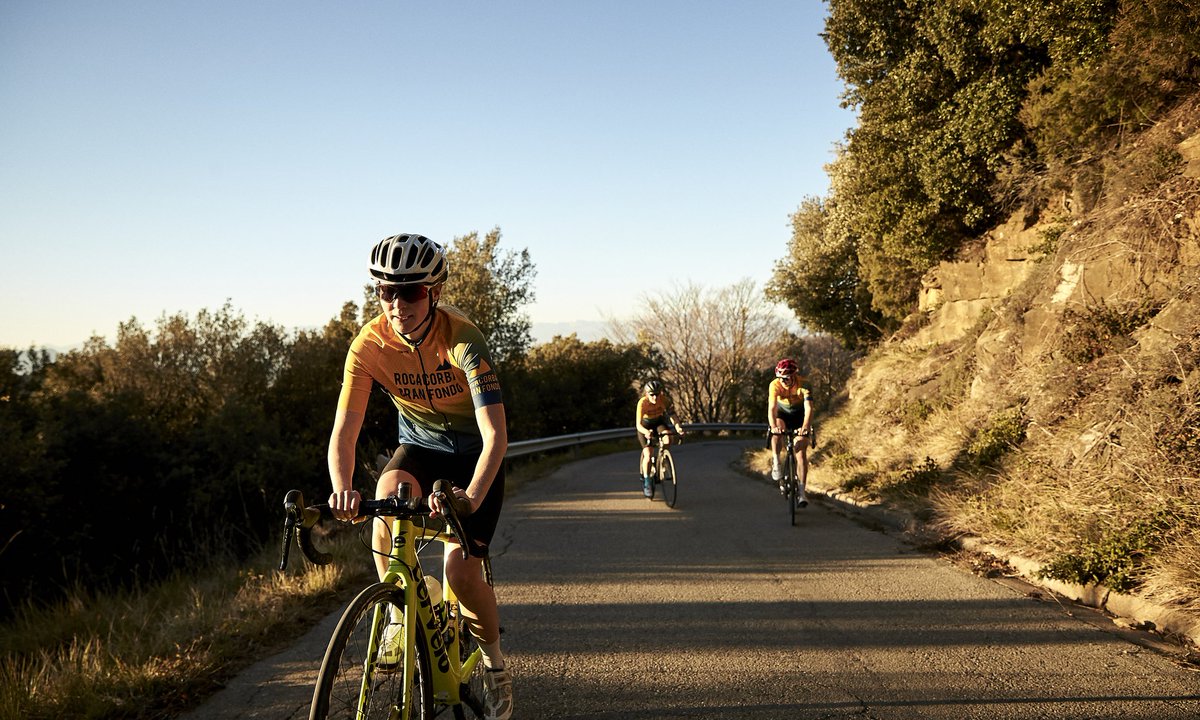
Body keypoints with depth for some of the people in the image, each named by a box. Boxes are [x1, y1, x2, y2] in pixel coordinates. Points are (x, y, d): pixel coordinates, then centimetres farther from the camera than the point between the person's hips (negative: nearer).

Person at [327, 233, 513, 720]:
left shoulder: (462, 339, -30)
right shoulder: (370, 344, -21)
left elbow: (495, 434, -37)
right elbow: (344, 431, -25)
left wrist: (472, 497, -53)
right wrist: (342, 490, -45)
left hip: (475, 453, -3)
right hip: (419, 446, 3)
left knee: (460, 569, -17)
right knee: (388, 495, -32)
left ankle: (494, 660, 13)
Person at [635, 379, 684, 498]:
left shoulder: (663, 399, -25)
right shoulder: (642, 402, -32)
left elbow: (671, 414, -28)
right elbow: (638, 424, -36)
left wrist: (677, 427, -48)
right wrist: (646, 432, -57)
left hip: (659, 422, 2)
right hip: (645, 425, -2)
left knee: (667, 440, -30)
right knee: (647, 455, -16)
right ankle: (647, 483, -1)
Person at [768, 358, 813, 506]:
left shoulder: (803, 384, -31)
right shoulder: (775, 385, -28)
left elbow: (809, 408, -41)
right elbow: (772, 407, -38)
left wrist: (805, 427, -59)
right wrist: (773, 426, -57)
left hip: (799, 415, -1)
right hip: (782, 413, 1)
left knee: (801, 450, -14)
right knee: (778, 429, -35)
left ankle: (802, 492, -14)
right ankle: (776, 464, -21)